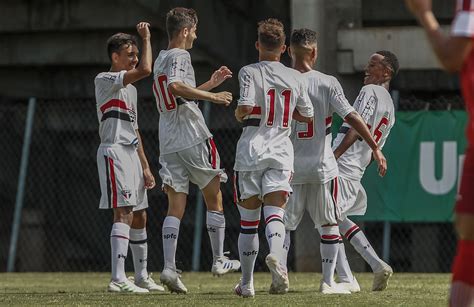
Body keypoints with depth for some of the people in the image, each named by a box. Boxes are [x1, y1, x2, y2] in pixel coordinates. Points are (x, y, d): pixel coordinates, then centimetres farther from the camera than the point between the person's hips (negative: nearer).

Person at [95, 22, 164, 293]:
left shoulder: (130, 88, 22)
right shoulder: (105, 80, -7)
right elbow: (145, 70, -23)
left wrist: (145, 167, 20)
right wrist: (147, 39, -11)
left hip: (131, 153, 10)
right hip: (114, 151, -10)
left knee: (139, 216, 13)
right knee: (124, 213, -18)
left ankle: (142, 276, 23)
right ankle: (118, 279, -23)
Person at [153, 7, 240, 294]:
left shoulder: (161, 59, 20)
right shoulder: (179, 56, -8)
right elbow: (176, 87, -27)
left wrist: (211, 84, 33)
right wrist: (212, 96, -22)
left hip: (169, 143, 7)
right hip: (193, 138, -7)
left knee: (176, 207, 2)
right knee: (214, 198, 8)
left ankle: (169, 267, -10)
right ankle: (219, 260, 14)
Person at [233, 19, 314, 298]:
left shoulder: (249, 72, -4)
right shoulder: (295, 78, 8)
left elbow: (245, 107, -18)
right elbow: (308, 116, 16)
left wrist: (238, 115, 5)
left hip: (251, 152, -1)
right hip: (281, 152, 1)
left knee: (248, 219, 9)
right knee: (275, 212, -8)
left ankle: (247, 283, 17)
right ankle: (276, 255, -41)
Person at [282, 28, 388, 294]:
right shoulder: (327, 83, -6)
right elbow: (352, 117, -10)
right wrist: (375, 148, -4)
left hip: (291, 168, 1)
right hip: (322, 166, -1)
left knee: (284, 225, 10)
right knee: (329, 223, 9)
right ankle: (328, 281, 8)